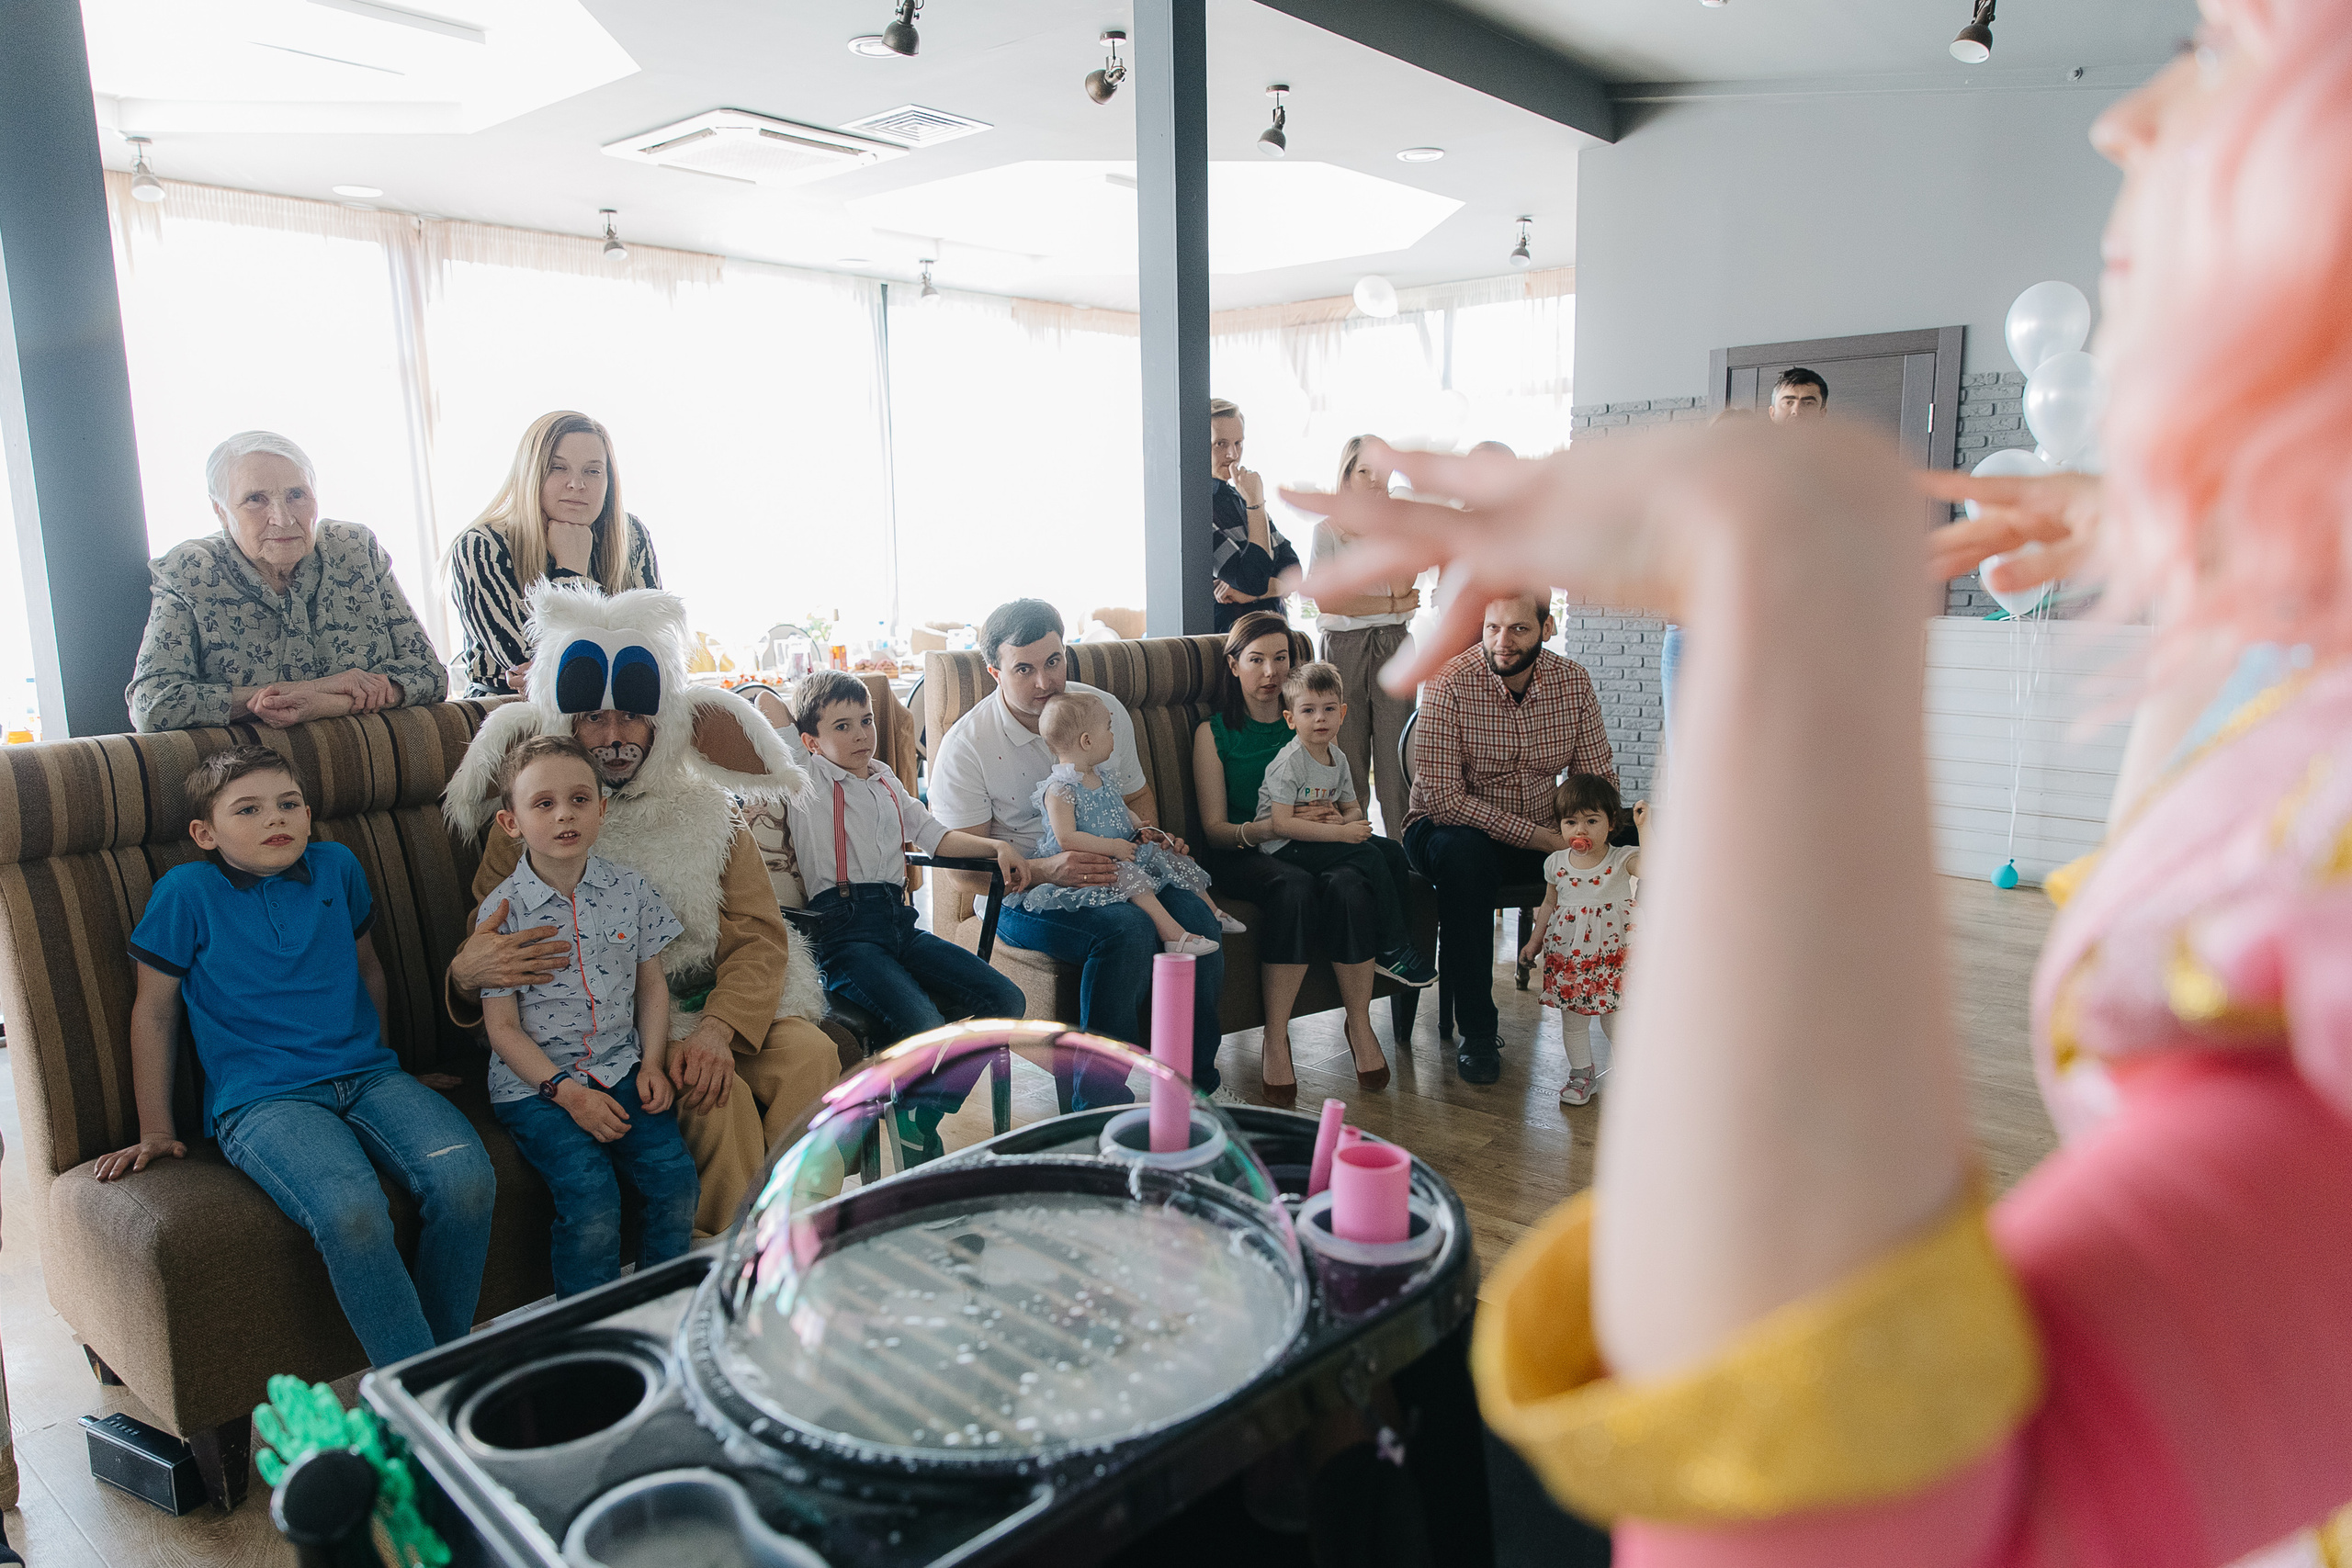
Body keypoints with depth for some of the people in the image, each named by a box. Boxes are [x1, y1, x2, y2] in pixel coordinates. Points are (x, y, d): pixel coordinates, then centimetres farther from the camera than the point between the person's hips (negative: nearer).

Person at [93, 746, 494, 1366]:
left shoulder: (337, 866, 13)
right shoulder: (186, 892, 3)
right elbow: (154, 1011, 10)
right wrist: (156, 1131, 10)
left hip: (365, 1076, 4)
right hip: (261, 1099, -4)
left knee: (465, 1175, -27)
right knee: (351, 1212, -34)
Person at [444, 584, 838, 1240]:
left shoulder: (706, 809, 8)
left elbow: (758, 934, -2)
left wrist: (719, 1028, -22)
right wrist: (466, 973, -27)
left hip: (724, 1001, 3)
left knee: (810, 1054, -25)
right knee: (719, 1094, -29)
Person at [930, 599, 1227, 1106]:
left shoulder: (1106, 709, 7)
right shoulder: (966, 746, -8)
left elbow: (1136, 792, 24)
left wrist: (1152, 837, 0)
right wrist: (1047, 870, -24)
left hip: (1115, 872, 5)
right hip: (1022, 893, -4)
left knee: (1195, 916, -25)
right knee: (1127, 929, -33)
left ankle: (1193, 1083, -9)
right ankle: (1095, 1099, -22)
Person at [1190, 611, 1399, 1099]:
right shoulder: (1214, 732, 7)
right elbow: (1214, 829, 0)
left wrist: (1335, 817, -9)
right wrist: (1269, 827, -21)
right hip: (1243, 857, -3)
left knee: (1347, 885, -32)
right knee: (1295, 888, -36)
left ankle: (1360, 1024, -19)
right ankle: (1275, 1040, -29)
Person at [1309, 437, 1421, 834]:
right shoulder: (1327, 530, 3)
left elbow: (1401, 587, -6)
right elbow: (1325, 599, -9)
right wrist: (1392, 604, -7)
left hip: (1394, 645, 2)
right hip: (1344, 648, -1)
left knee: (1396, 751, -2)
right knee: (1348, 755, 1)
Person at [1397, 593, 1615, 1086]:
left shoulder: (1573, 682, -4)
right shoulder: (1450, 684, -18)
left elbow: (1598, 777, 0)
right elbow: (1441, 797, -23)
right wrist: (1535, 836, -28)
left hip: (1545, 836, 4)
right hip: (1451, 826, -4)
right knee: (1463, 853, -38)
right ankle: (1477, 1031, -27)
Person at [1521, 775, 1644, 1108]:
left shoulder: (1622, 859, -8)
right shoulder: (1556, 863, 2)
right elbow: (1550, 904, 14)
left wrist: (1646, 827, -34)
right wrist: (1535, 940, 13)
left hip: (1612, 955, -3)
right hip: (1567, 956, 3)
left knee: (1615, 1017, 4)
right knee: (1572, 1018, 11)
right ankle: (1581, 1073, 29)